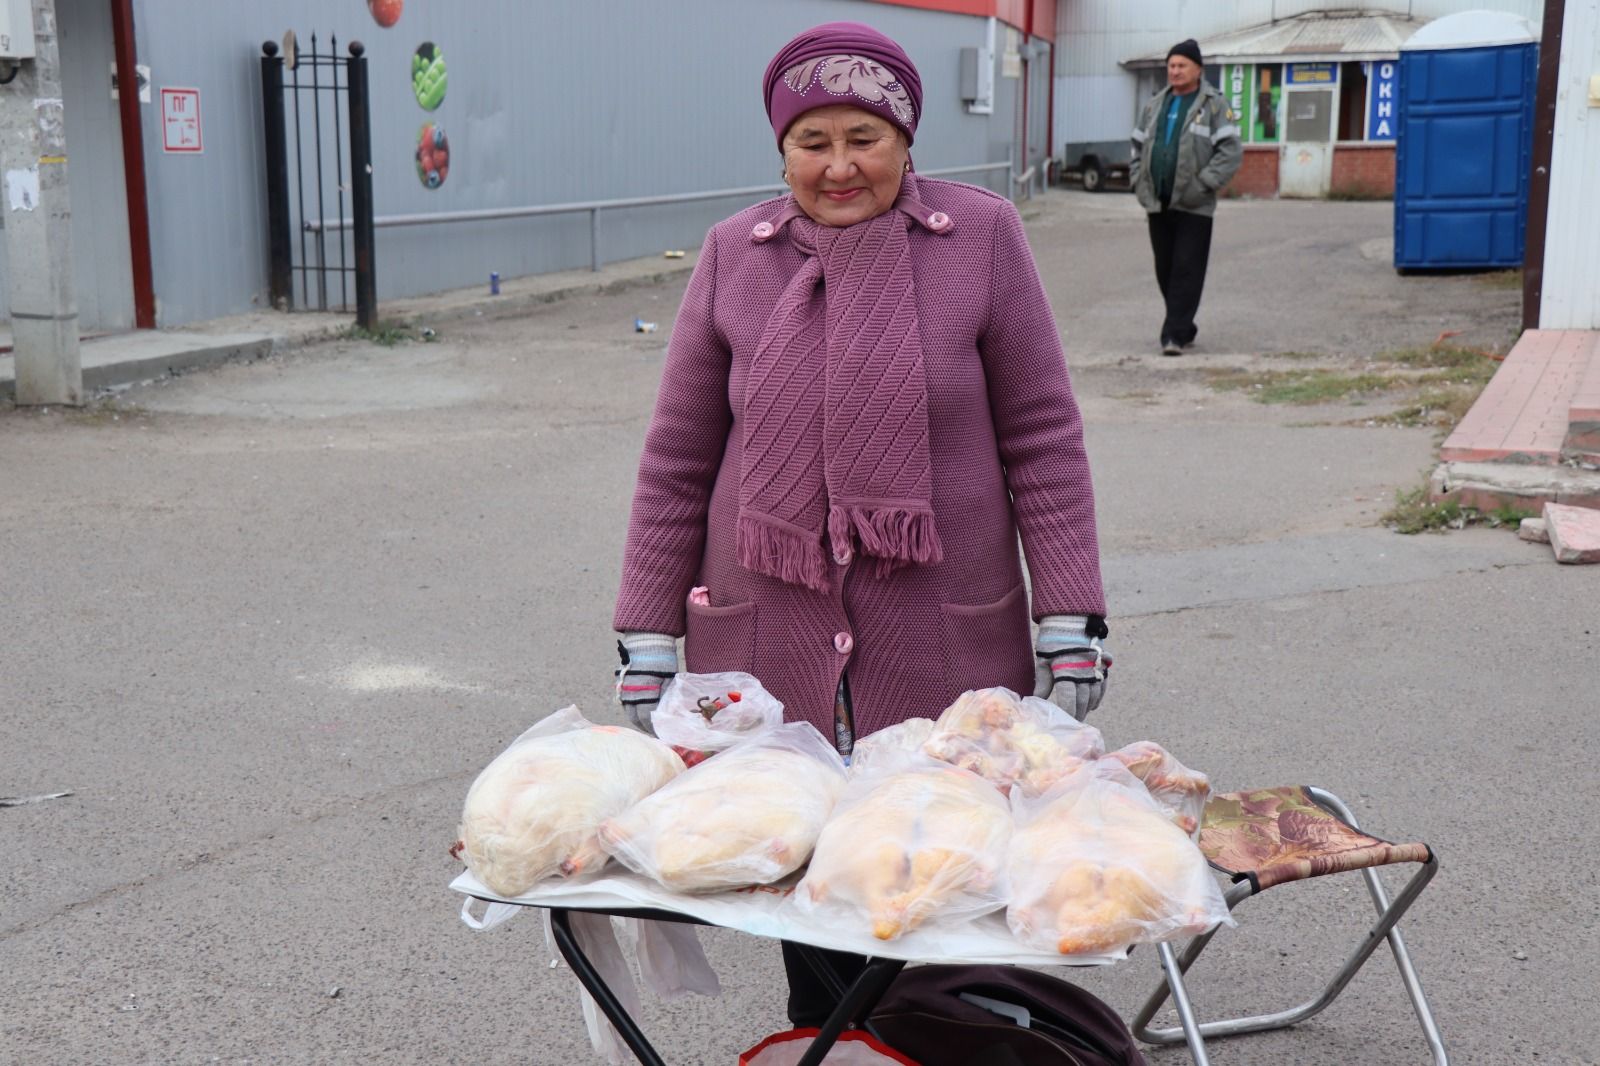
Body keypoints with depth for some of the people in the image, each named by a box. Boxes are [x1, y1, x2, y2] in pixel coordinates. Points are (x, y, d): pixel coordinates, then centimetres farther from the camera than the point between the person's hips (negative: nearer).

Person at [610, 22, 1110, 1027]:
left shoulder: (982, 237, -1)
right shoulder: (735, 253, 4)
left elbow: (1043, 438, 1)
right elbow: (677, 460, 7)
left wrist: (1072, 617, -2)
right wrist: (647, 634, 6)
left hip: (943, 639, -1)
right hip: (770, 636, 2)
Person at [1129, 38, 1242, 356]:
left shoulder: (1215, 106, -2)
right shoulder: (1155, 105, 16)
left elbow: (1231, 151, -8)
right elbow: (1138, 145, 24)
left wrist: (1204, 183, -15)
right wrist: (1139, 181, 10)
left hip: (1194, 207, -6)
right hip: (1157, 203, 6)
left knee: (1186, 271, -7)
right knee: (1165, 270, 10)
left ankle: (1175, 334, -7)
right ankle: (1183, 327, 23)